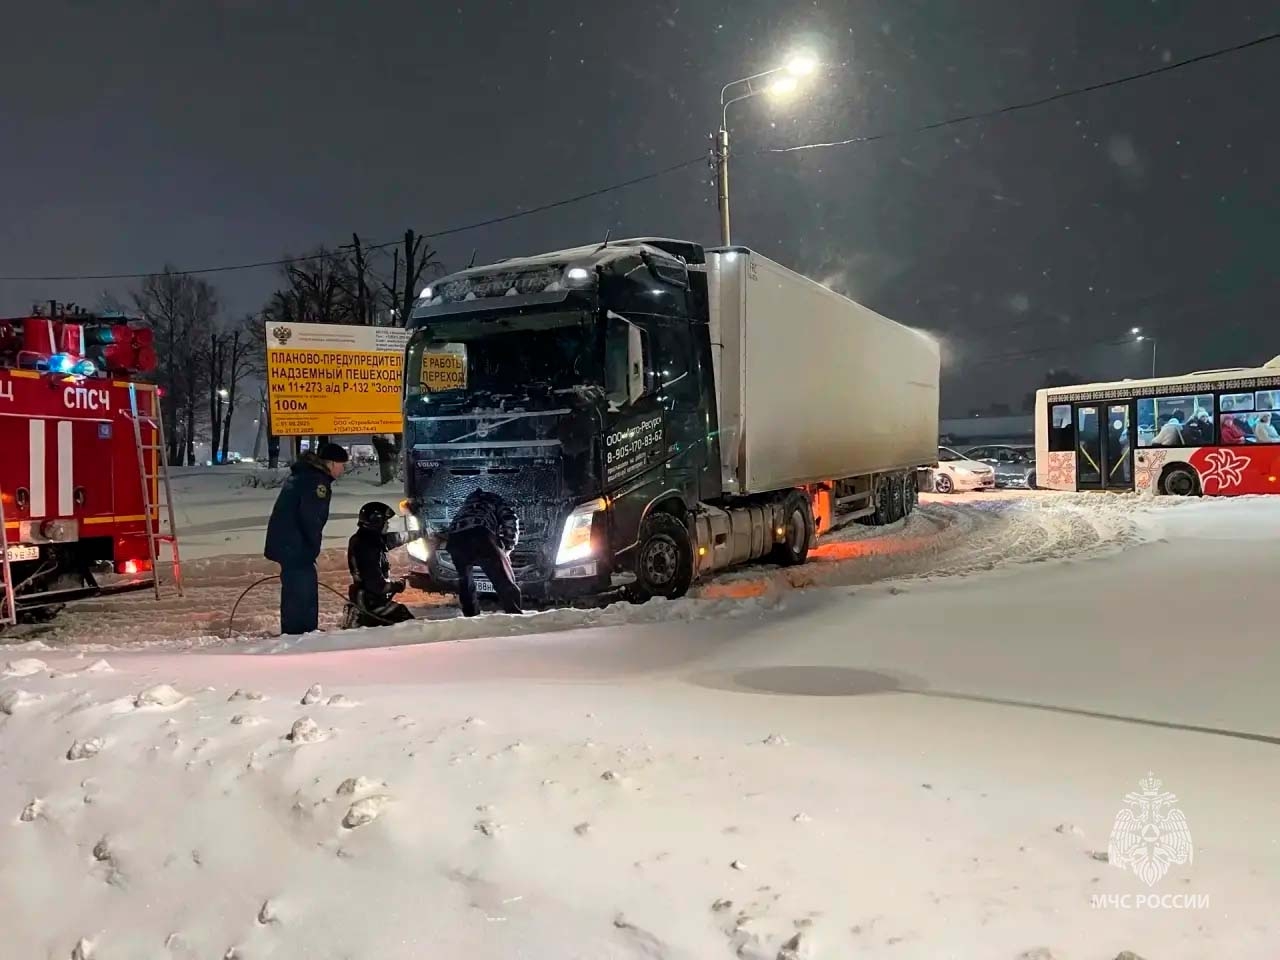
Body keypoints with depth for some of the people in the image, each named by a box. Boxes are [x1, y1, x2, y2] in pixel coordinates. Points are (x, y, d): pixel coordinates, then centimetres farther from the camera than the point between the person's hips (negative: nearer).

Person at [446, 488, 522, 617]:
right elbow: (510, 519, 12)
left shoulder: (468, 502, 45)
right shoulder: (495, 500, 31)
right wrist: (507, 548, 19)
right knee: (505, 584, -3)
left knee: (466, 584, 24)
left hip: (454, 538, 5)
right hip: (480, 535, -5)